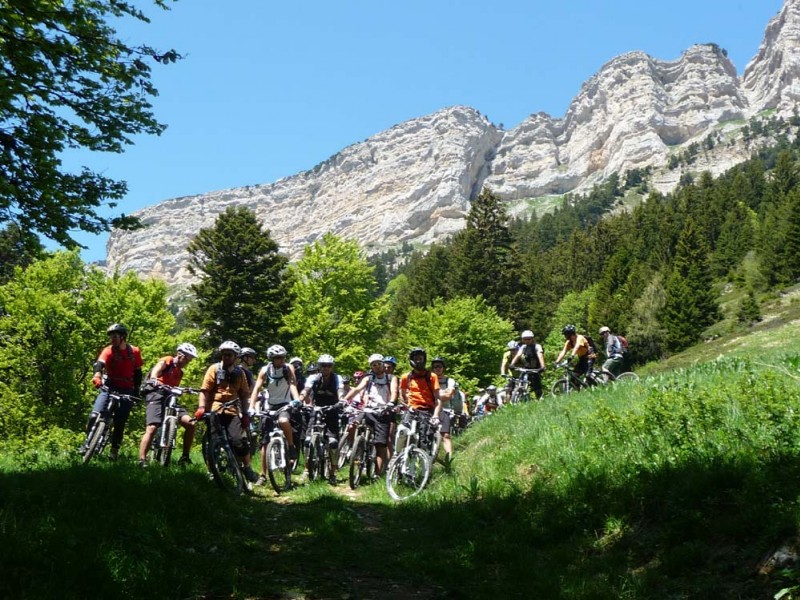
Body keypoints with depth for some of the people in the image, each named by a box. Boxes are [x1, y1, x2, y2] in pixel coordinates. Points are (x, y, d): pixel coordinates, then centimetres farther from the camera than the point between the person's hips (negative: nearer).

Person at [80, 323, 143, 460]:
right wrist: (97, 375, -49)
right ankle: (88, 441, 1)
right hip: (109, 387, -1)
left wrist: (137, 392, 4)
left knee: (120, 422, 1)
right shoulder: (108, 351, -7)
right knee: (94, 416, -17)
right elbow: (99, 364, -28)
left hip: (127, 391, 1)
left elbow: (137, 373, 9)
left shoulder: (135, 352, 0)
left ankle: (114, 449, 12)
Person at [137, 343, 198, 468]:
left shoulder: (180, 372, 27)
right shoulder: (166, 361, 6)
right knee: (152, 428, -19)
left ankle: (185, 457, -1)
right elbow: (157, 369, -16)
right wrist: (153, 379, -37)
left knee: (190, 424, -8)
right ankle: (142, 461, -18)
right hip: (157, 395, -7)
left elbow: (175, 387, 17)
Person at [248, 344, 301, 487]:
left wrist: (296, 399, -40)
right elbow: (256, 389, -13)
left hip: (285, 404, -2)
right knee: (265, 442, 1)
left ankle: (292, 447, -11)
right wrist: (251, 407, -27)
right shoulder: (265, 370, -8)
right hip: (269, 406, 2)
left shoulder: (288, 368, -9)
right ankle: (263, 475, 9)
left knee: (283, 421, -37)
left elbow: (293, 385, -21)